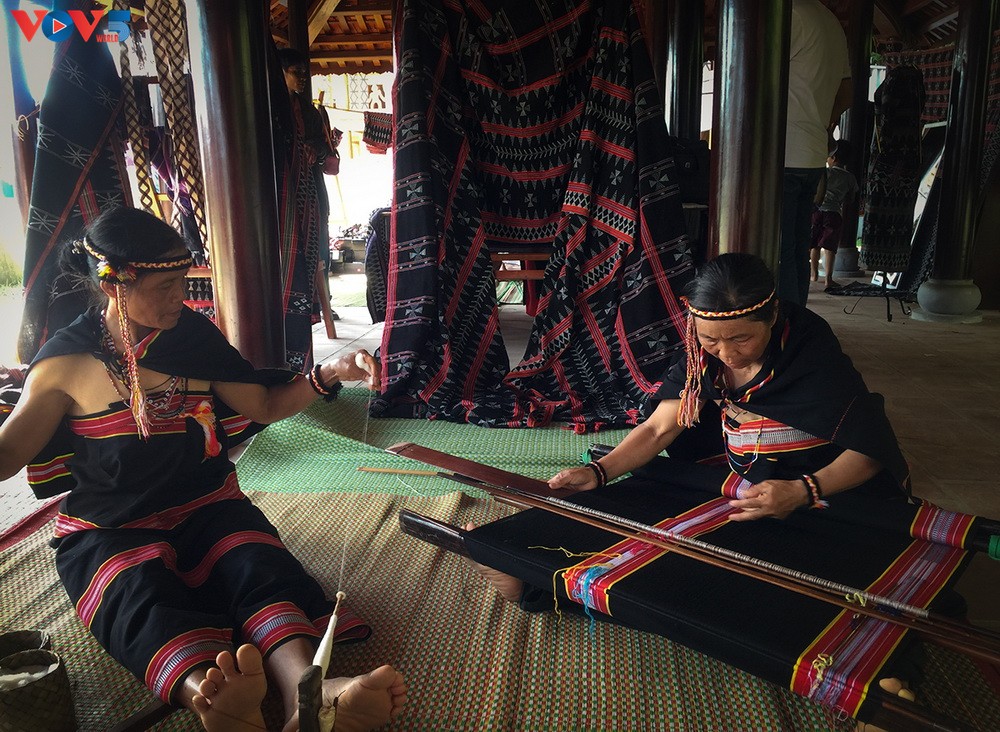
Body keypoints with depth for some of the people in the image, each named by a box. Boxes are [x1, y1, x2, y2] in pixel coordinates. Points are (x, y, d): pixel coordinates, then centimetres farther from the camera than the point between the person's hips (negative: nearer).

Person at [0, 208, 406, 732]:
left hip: (208, 509, 2)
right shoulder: (67, 359, 0)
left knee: (259, 566, -31)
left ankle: (306, 690, -57)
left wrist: (329, 374, -6)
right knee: (141, 593, -36)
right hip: (109, 530, -2)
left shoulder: (193, 334, 6)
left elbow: (263, 406, 11)